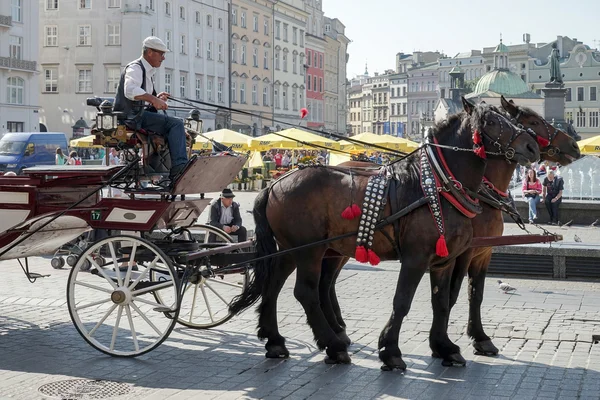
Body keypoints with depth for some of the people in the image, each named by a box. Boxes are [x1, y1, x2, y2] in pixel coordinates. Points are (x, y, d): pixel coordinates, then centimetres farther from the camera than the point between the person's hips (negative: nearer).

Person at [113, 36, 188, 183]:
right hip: (130, 115, -10)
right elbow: (130, 90, -27)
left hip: (140, 114, 10)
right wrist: (153, 99, -36)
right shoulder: (135, 68, -7)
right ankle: (178, 167, -32)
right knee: (176, 124, -23)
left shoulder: (148, 72, 24)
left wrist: (157, 98, 9)